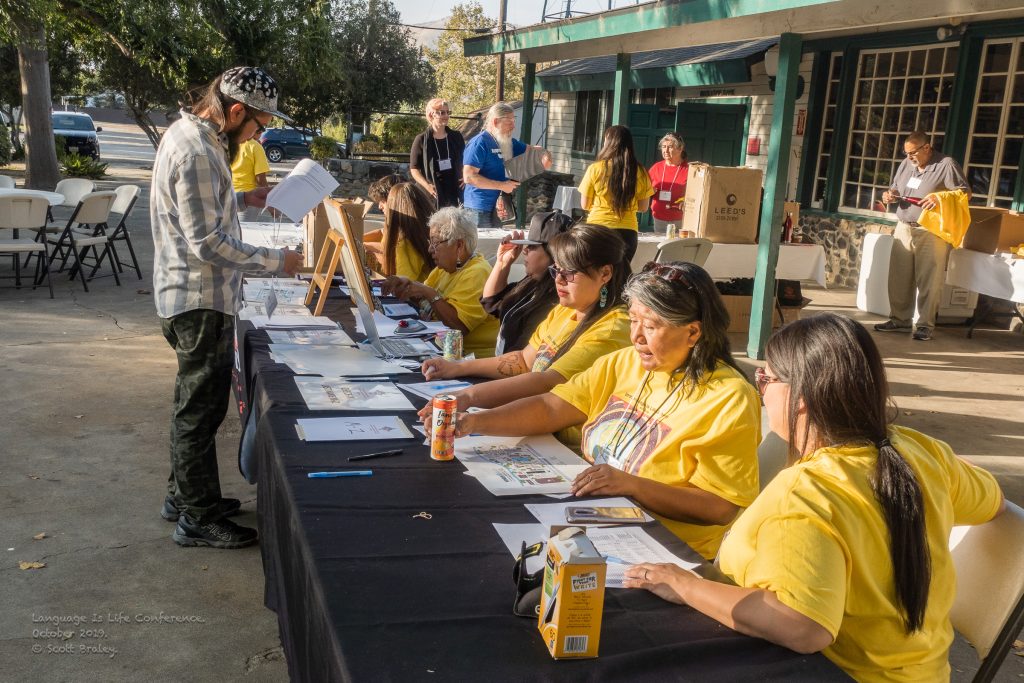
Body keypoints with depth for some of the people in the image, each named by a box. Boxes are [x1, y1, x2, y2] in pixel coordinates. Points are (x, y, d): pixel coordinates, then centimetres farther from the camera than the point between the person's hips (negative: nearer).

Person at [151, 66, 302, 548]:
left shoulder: (190, 132, 9)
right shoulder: (195, 151, -23)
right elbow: (207, 243, -26)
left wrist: (241, 199, 14)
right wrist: (273, 261, -19)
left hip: (191, 295, 11)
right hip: (200, 300, -11)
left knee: (195, 402, 21)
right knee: (202, 407, 0)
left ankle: (183, 495, 35)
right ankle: (197, 518, 13)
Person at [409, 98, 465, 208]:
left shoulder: (456, 137, 10)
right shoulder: (421, 140, -1)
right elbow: (414, 168, -1)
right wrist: (426, 185, -16)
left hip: (455, 192, 4)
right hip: (434, 194, -3)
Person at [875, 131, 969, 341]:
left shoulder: (946, 165, -6)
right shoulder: (906, 164, 13)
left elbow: (965, 192, -6)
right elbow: (895, 189, 25)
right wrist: (890, 195, 1)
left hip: (931, 232, -6)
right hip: (903, 229, 6)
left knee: (928, 281, -6)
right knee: (899, 278, 8)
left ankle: (925, 325, 1)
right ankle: (900, 319, 19)